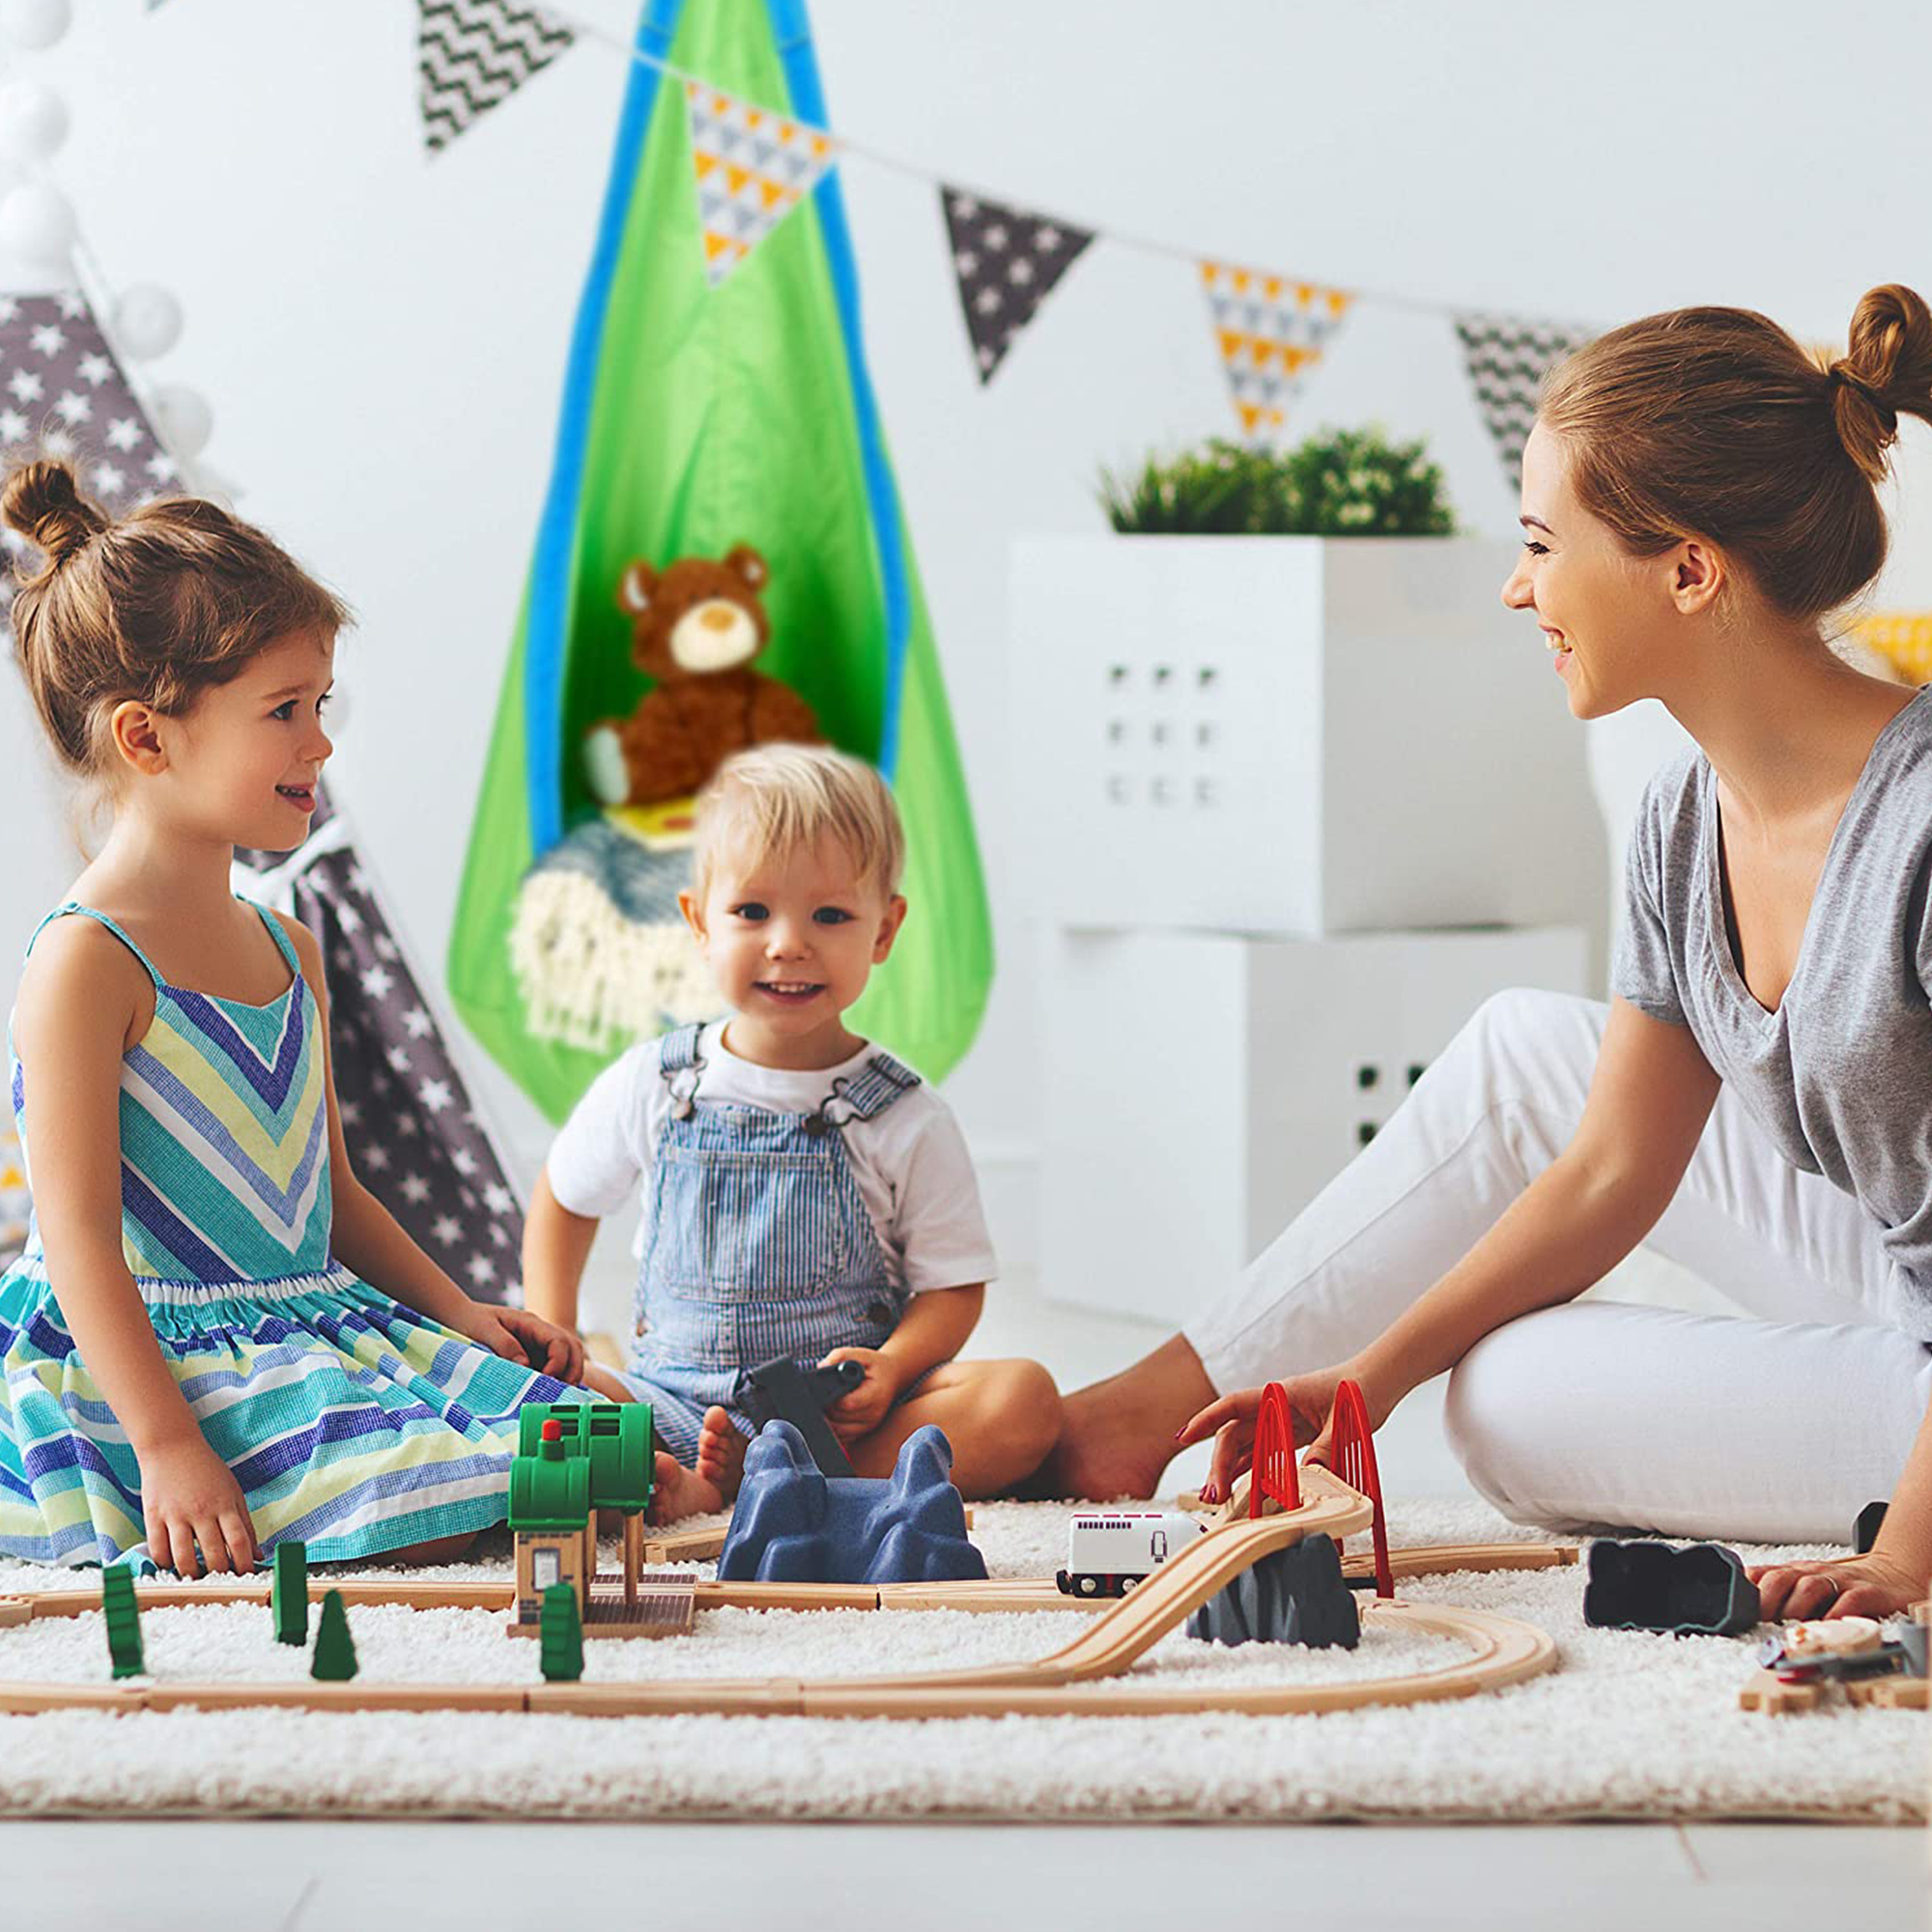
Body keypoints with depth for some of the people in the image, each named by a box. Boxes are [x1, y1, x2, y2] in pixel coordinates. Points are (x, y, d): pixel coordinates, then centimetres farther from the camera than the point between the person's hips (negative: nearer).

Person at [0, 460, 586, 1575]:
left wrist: (461, 1313, 10)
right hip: (164, 1360, -8)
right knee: (425, 1505, -28)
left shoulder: (288, 951, 14)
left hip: (319, 1328, 8)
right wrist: (169, 1446, -24)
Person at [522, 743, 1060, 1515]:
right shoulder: (651, 1088, 6)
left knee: (1024, 1401, -28)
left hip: (842, 1412, 0)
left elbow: (953, 1286, 2)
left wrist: (888, 1370, -18)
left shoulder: (906, 1118, 1)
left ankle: (741, 1478, -35)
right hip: (673, 1404, 1)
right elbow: (563, 1199, 23)